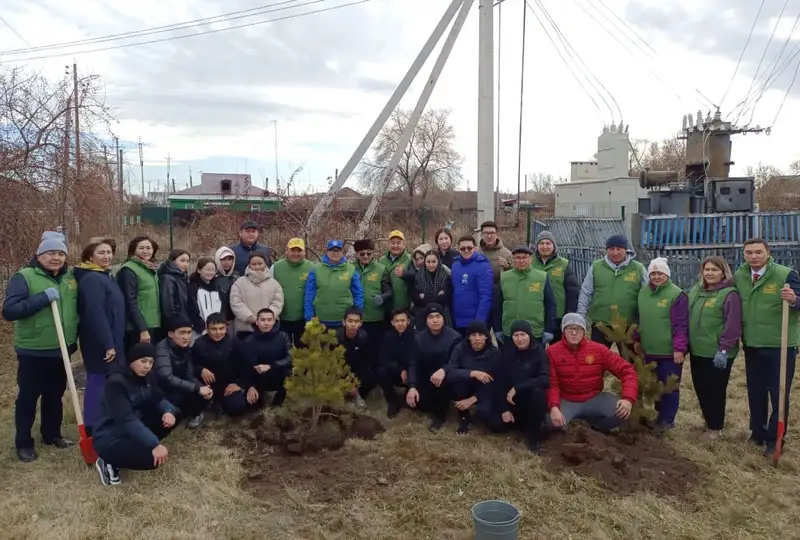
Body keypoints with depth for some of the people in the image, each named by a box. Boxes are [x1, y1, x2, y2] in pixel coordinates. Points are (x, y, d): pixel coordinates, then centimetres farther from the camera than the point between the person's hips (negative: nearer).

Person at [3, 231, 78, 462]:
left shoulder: (71, 277, 4)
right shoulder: (24, 277, -13)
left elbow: (77, 309, 17)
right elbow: (9, 311, -22)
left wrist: (73, 339, 13)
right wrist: (43, 298, -28)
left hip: (60, 351, 5)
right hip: (33, 352, -5)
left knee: (55, 395, 17)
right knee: (28, 397, 7)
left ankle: (52, 435, 33)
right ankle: (23, 443, 20)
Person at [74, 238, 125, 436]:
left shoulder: (106, 277, 14)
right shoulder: (92, 279, -18)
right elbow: (95, 314, -25)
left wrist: (113, 342, 17)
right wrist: (108, 344, -25)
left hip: (110, 340, 10)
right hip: (100, 343, -10)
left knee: (101, 382, 17)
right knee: (99, 381, -4)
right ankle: (93, 428, 5)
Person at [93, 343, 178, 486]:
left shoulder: (146, 376, -1)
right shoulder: (116, 383, -25)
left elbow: (158, 399, 4)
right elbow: (126, 420, -33)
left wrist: (168, 411, -22)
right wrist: (155, 444, -39)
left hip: (135, 429, 8)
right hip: (110, 438, -8)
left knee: (173, 414, -6)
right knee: (155, 457, -27)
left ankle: (139, 446, 2)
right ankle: (109, 462, -3)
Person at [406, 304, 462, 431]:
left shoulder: (454, 337, -15)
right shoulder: (419, 338, -2)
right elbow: (413, 363, -7)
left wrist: (444, 370, -42)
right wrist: (412, 386, -23)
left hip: (446, 379, -4)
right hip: (426, 380, 4)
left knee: (443, 381, -37)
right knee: (412, 400, -18)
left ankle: (440, 413, -10)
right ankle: (438, 405, 12)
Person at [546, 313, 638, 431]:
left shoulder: (598, 349, -5)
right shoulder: (552, 352, -9)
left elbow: (626, 370, -6)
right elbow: (551, 383, -12)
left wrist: (628, 398, -22)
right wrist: (554, 407, -31)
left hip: (595, 399, 2)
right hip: (567, 401, -2)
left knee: (621, 412, -26)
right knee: (552, 422, -33)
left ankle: (598, 428, 9)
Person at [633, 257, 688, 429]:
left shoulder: (677, 294, -13)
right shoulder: (644, 292, 7)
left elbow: (680, 325, -16)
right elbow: (639, 319, 16)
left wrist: (679, 348, -19)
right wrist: (637, 339, 16)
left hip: (670, 352, -6)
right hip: (649, 350, 6)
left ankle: (667, 420, 17)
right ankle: (660, 414, 33)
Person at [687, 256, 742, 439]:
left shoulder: (730, 294, -12)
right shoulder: (694, 291, 9)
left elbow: (733, 326, -16)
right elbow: (688, 319, 16)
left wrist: (724, 349, -19)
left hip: (718, 353, -7)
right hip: (697, 351, 7)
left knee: (715, 390, 4)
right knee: (700, 388, 15)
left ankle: (715, 427, 20)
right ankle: (709, 420, 34)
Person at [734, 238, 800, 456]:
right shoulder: (738, 277, 3)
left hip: (781, 345, -5)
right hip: (752, 345, 5)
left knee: (779, 394, 4)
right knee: (755, 393, 16)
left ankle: (774, 439, 16)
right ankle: (758, 432, 31)